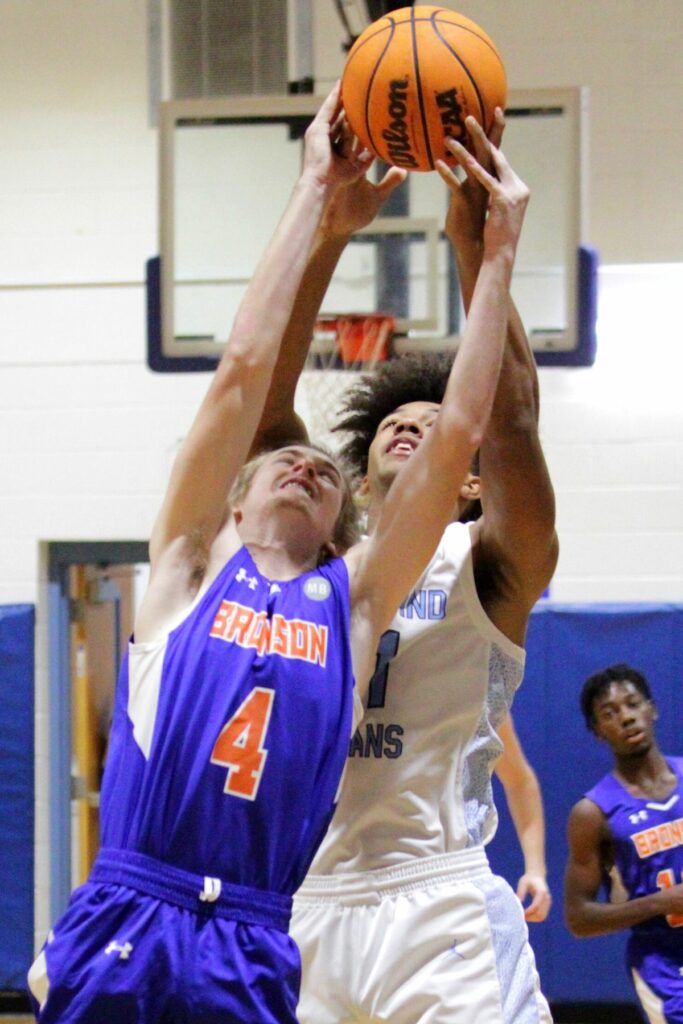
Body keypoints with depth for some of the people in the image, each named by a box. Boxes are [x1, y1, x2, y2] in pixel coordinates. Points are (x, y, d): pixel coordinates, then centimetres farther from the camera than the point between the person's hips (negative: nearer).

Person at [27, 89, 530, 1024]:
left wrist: (496, 253, 7)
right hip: (120, 928, -1)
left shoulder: (353, 599, 13)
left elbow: (459, 434, 8)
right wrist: (315, 191, 5)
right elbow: (244, 368, 3)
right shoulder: (190, 561, 10)